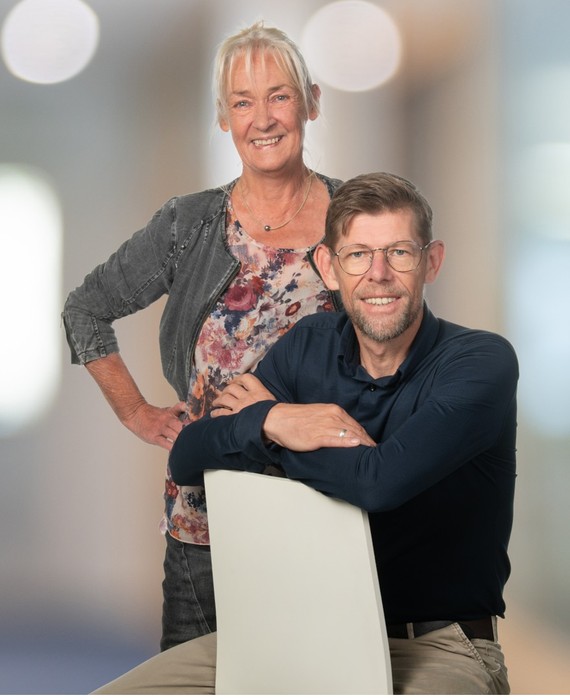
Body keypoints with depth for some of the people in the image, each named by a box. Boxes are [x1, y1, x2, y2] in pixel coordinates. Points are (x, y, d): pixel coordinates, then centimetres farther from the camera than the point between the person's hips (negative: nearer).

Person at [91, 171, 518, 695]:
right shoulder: (308, 346, 4)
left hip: (437, 647, -4)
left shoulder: (482, 362, -13)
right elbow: (186, 459, 0)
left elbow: (380, 481, -28)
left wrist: (263, 415, -11)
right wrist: (273, 423, -21)